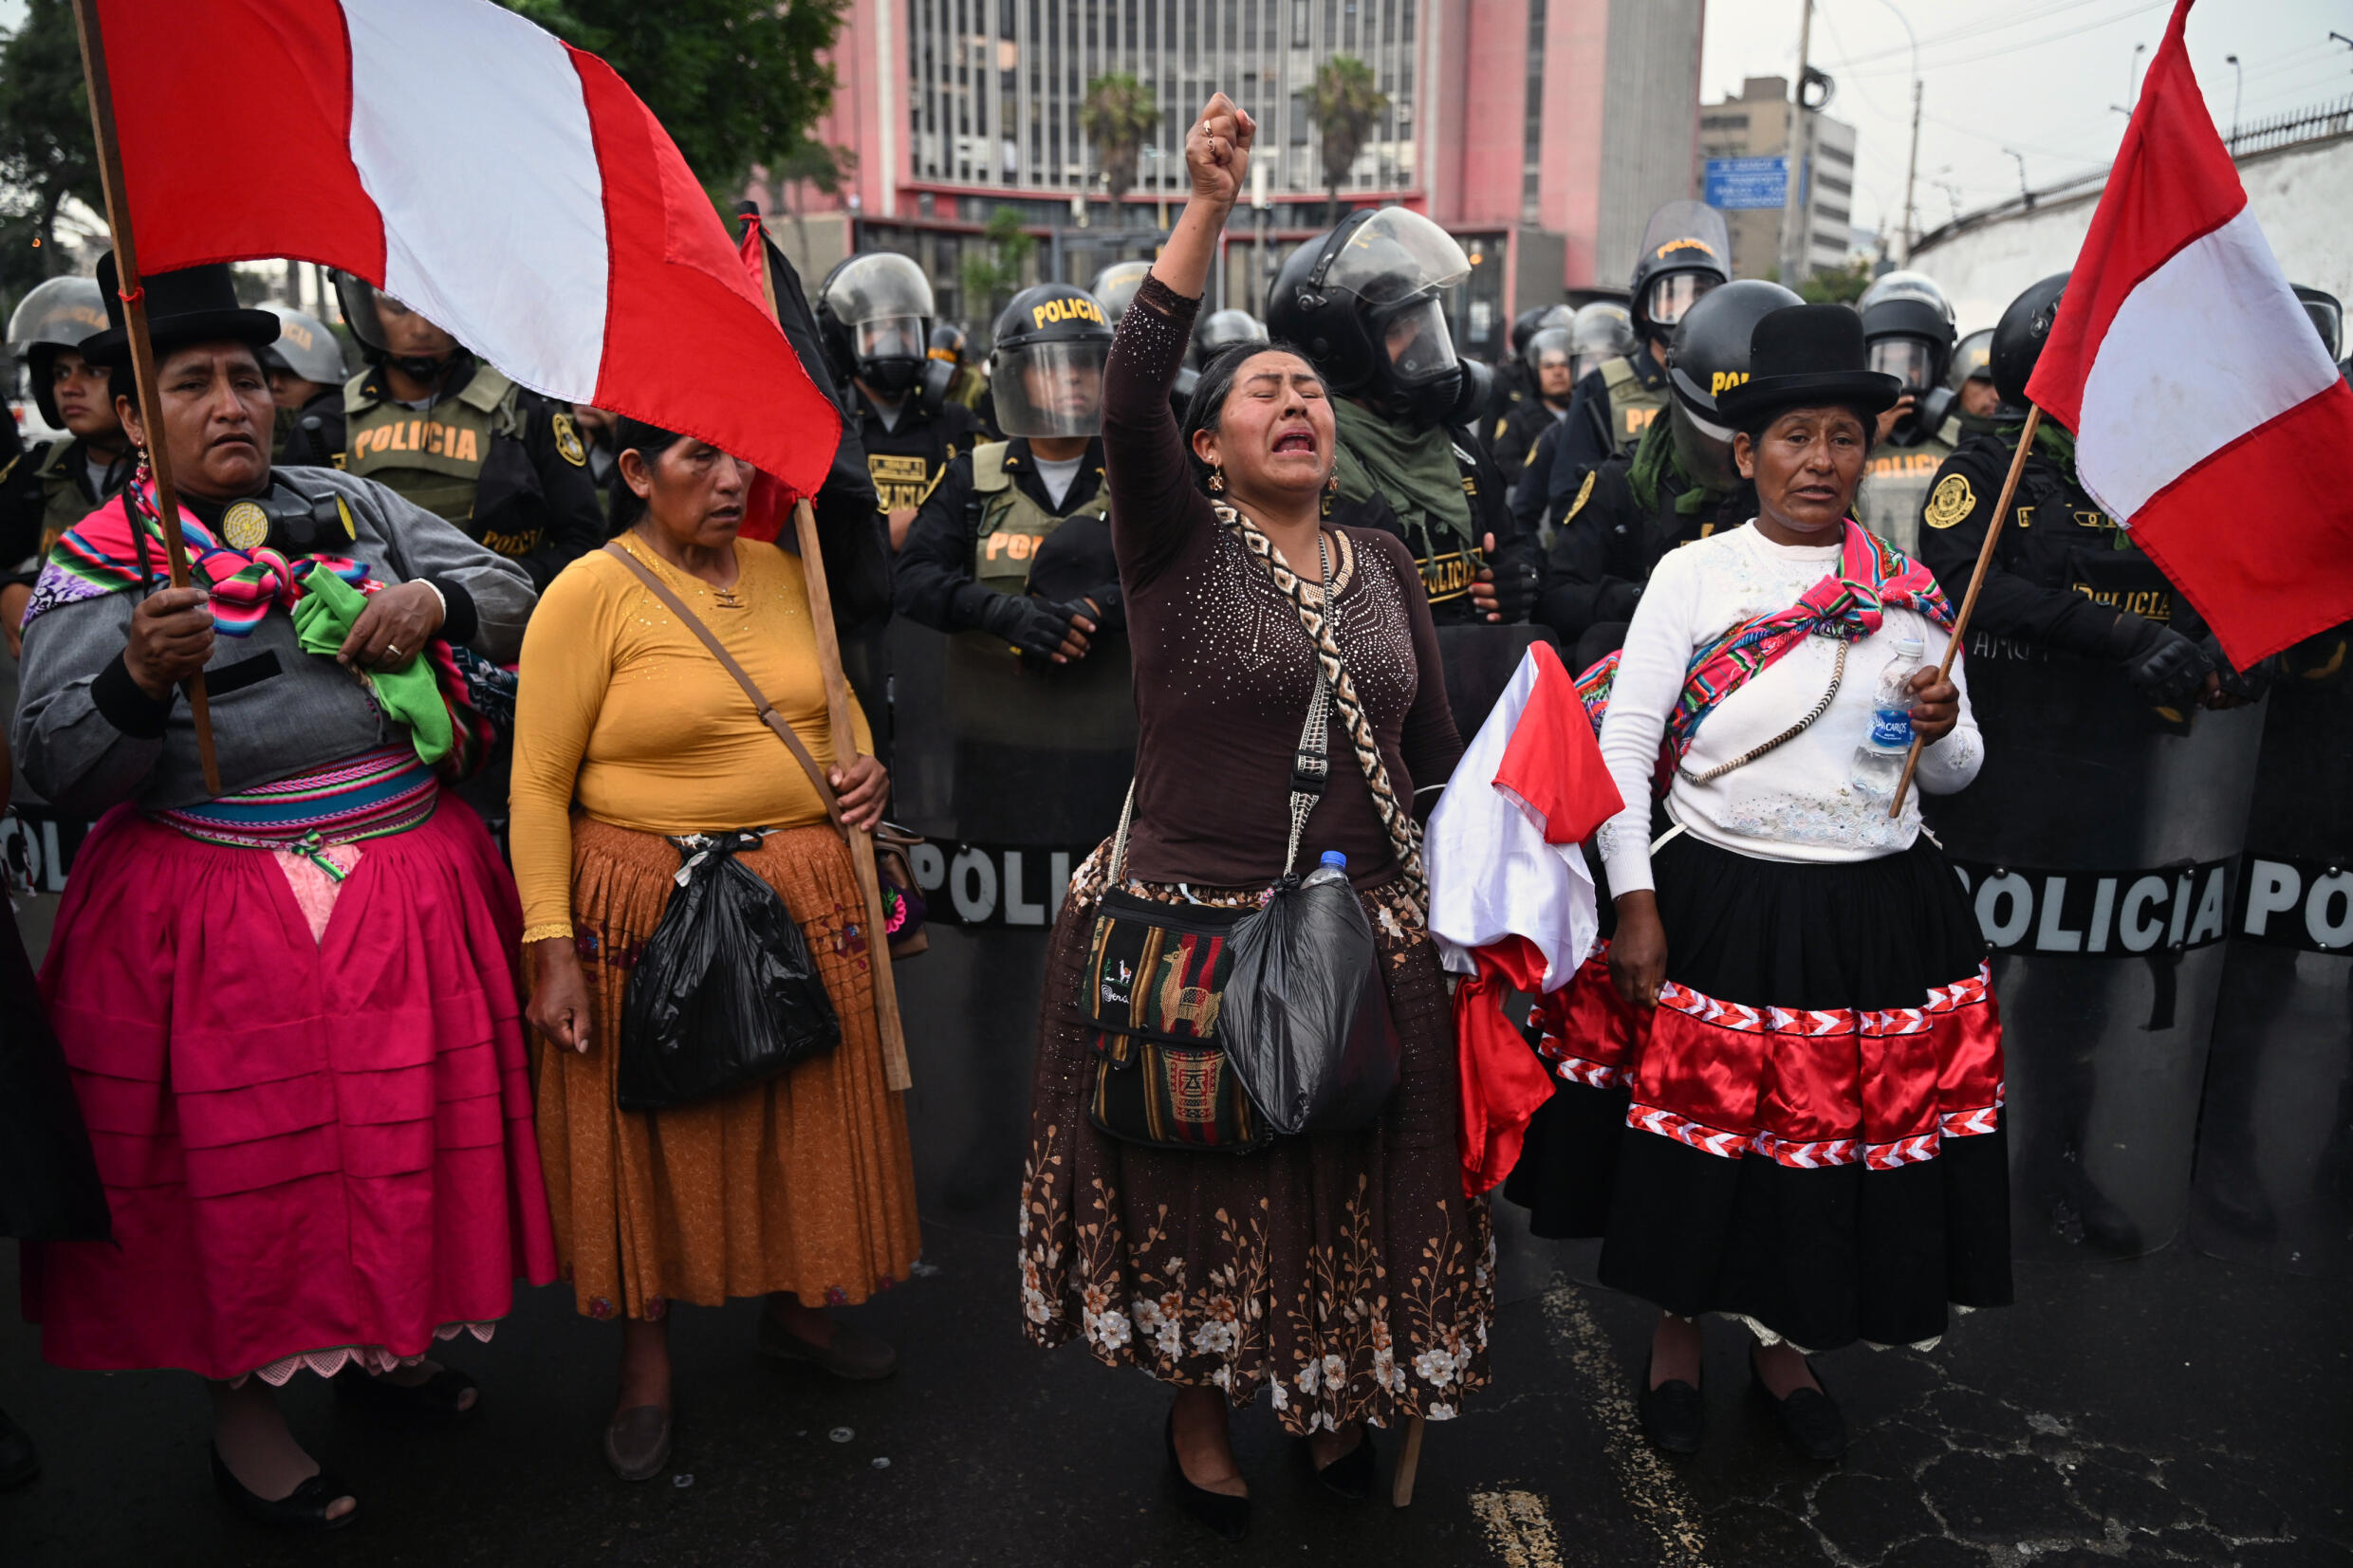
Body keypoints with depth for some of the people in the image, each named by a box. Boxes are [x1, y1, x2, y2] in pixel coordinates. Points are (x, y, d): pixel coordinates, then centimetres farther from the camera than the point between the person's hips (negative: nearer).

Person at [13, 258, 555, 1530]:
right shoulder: (98, 567, -2)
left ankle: (375, 1339, 39)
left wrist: (433, 597, -11)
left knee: (411, 1122, 15)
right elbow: (56, 770, -10)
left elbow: (512, 593, 11)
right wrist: (142, 677, -29)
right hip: (217, 911, -4)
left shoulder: (351, 505, 9)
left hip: (410, 884, 4)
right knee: (246, 1157, 6)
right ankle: (245, 1401, 28)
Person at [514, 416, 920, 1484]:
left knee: (803, 1114, 16)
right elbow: (539, 784, -11)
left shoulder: (783, 574, 6)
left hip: (802, 896, 5)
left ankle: (792, 1308, 40)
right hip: (644, 909, -5)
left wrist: (865, 766, -1)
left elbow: (834, 702, 21)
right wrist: (552, 946, -15)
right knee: (647, 1130, 10)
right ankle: (645, 1360, 31)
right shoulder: (590, 593, -11)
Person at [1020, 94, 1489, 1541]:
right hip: (1193, 926, -4)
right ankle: (1202, 1426, 35)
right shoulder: (1178, 537, -5)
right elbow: (1132, 392, -24)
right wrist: (1208, 212, -30)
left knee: (1350, 1189, 16)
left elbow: (1436, 745, 14)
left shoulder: (1384, 563, 9)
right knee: (1203, 1192, 12)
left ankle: (1336, 1398, 42)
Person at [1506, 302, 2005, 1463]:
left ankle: (1783, 1343, 38)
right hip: (1718, 903, -3)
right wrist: (1635, 902, -13)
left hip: (1878, 914, 3)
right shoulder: (1693, 575, -4)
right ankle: (1676, 1334, 35)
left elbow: (1958, 770, 11)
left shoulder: (1908, 593, 6)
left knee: (1838, 1138, 13)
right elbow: (1624, 742, -7)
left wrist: (1942, 732, -13)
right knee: (1694, 1126, 9)